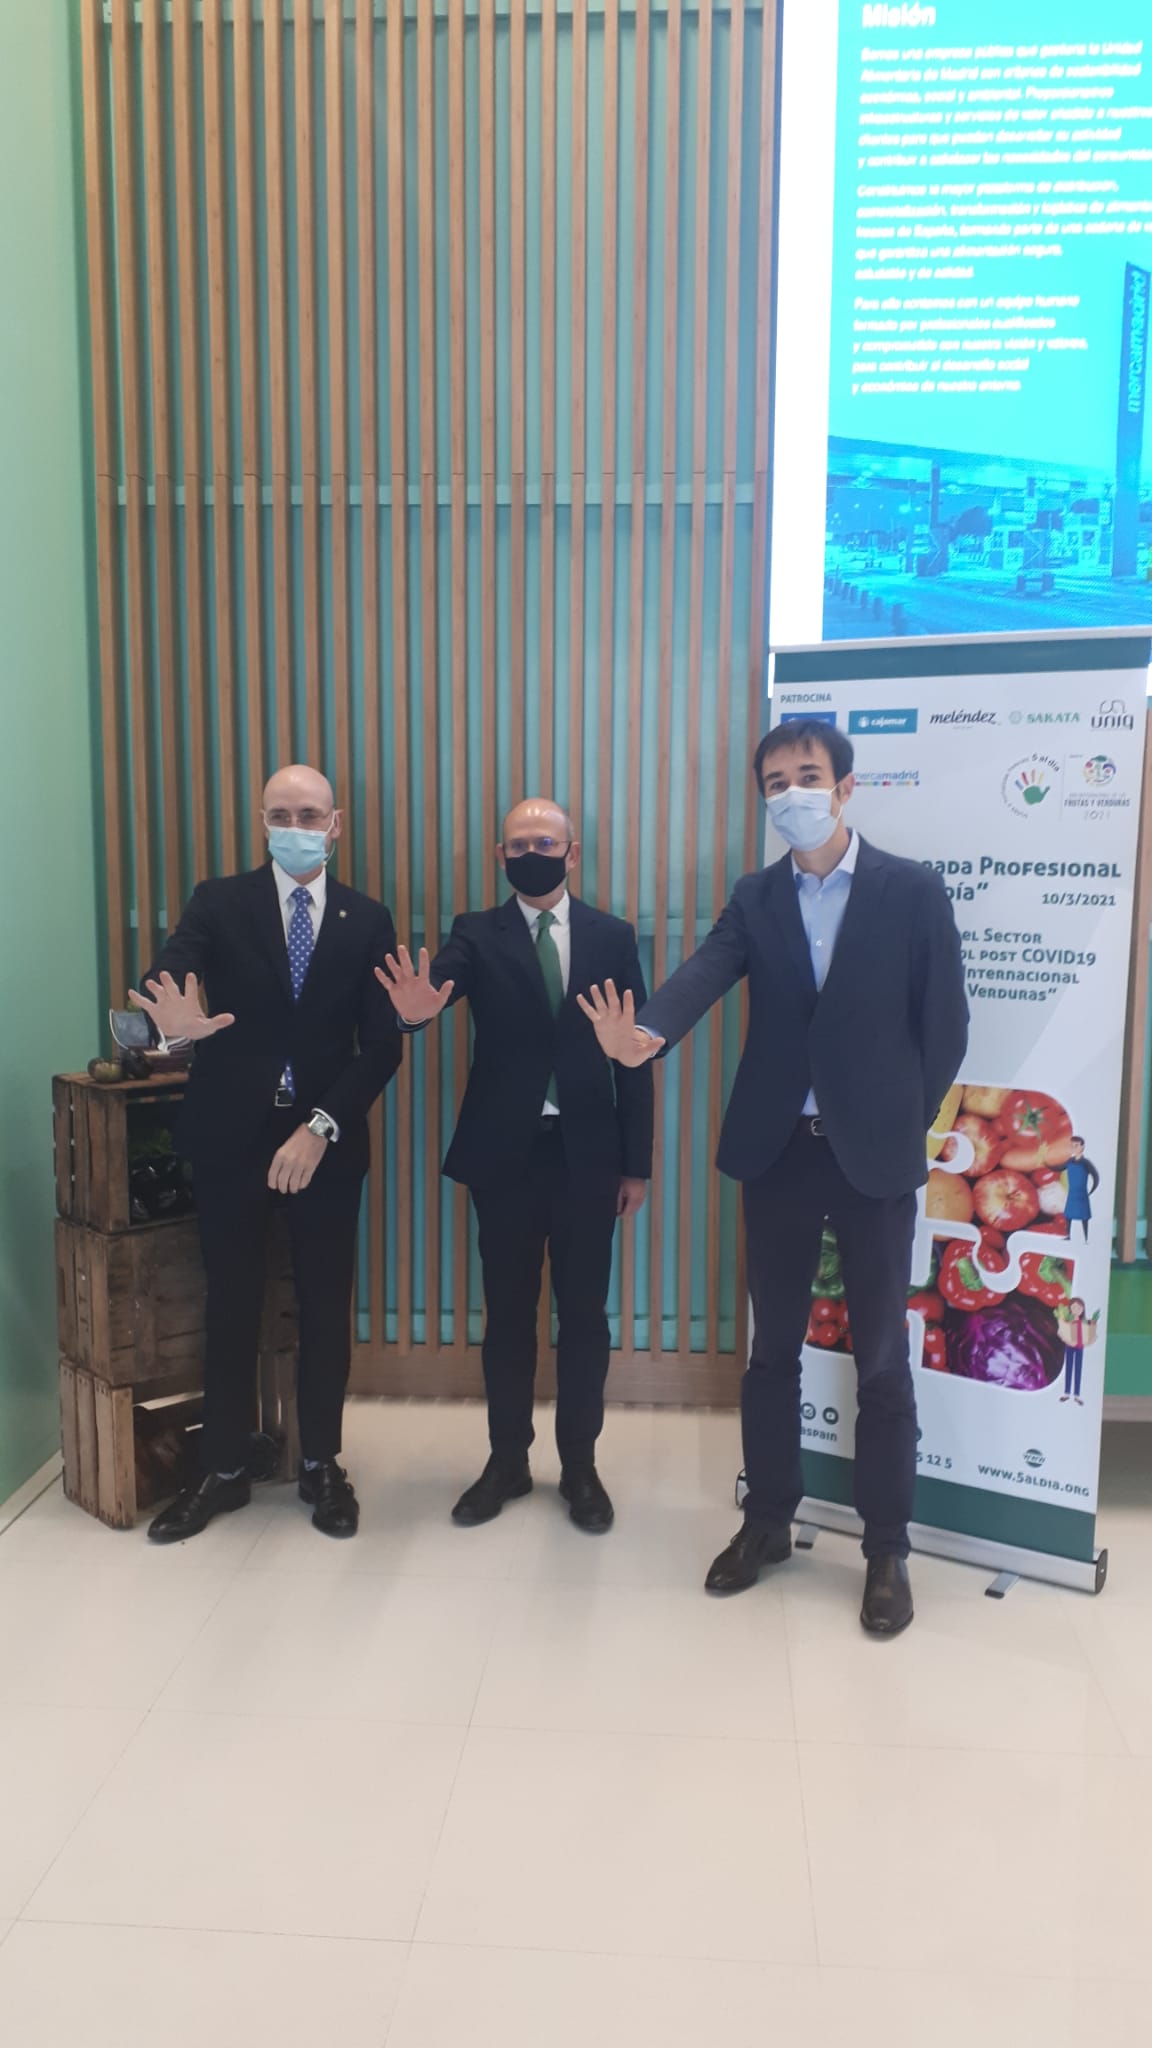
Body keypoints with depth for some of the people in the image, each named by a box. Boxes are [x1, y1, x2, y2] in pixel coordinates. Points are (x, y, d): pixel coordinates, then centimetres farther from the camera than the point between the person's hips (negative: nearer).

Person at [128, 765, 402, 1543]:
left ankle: (322, 1464, 26)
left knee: (326, 1308, 9)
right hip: (231, 1139, 0)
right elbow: (161, 981, -16)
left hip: (328, 1141, 0)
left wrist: (322, 1127, -16)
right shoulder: (218, 903, 0)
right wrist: (173, 1020, -41)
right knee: (231, 1307, 10)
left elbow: (383, 1045, -4)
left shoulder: (368, 919, 1)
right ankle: (224, 1470, 25)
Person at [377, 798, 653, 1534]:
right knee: (508, 1311, 11)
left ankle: (580, 1465, 24)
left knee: (584, 1312, 8)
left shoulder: (613, 937, 3)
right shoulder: (476, 934, 1)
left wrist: (638, 1163, 1)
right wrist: (417, 1009, -45)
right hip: (505, 1150, 0)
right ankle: (508, 1459, 26)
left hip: (588, 1151, 0)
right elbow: (440, 982, -20)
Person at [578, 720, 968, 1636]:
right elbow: (706, 973, -16)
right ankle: (768, 1521, 31)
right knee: (773, 1348, 14)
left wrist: (905, 1124, -2)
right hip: (777, 1151, 3)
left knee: (881, 1358, 8)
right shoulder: (755, 898, 3)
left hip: (874, 1156, -2)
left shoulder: (915, 891, -4)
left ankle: (887, 1549, 24)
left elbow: (945, 1023, -1)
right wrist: (646, 1034, -35)